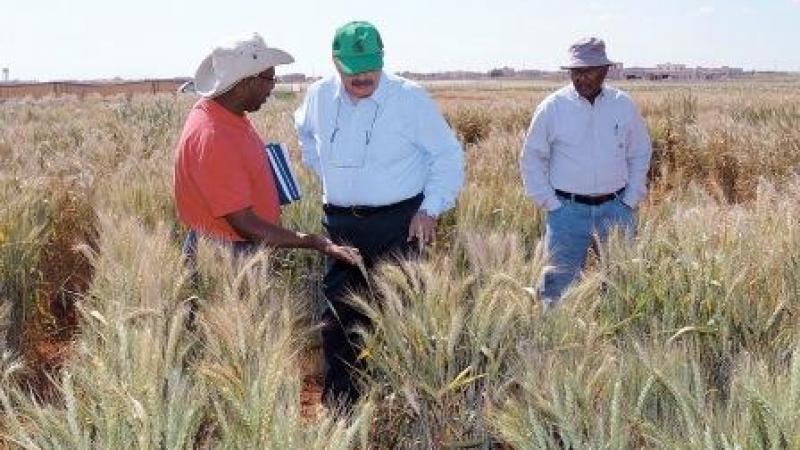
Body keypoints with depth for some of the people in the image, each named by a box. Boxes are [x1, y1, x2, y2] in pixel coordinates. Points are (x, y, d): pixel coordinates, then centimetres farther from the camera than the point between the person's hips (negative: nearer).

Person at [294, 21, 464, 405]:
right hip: (340, 224, 4)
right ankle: (338, 402, 20)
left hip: (398, 223, -4)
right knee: (338, 316, 8)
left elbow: (448, 155, -5)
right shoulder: (319, 96, 2)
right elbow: (305, 132, 26)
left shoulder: (409, 98, -11)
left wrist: (431, 209, -11)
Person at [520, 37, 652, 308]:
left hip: (615, 209, 2)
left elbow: (640, 154, 13)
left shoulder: (624, 105, 4)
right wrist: (550, 204, -4)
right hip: (567, 211, -2)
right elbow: (532, 159, 2)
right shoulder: (552, 107, -4)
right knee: (562, 283, 1)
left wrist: (630, 201, 4)